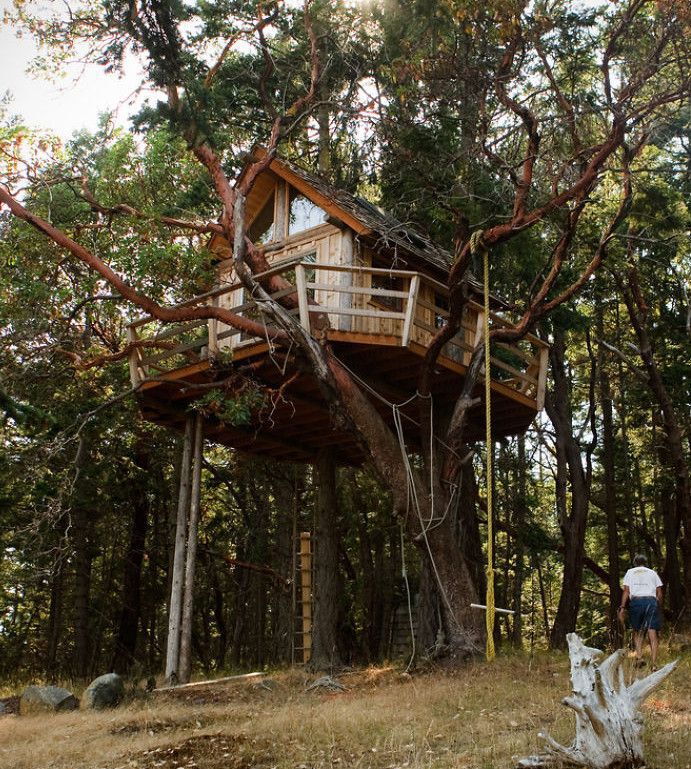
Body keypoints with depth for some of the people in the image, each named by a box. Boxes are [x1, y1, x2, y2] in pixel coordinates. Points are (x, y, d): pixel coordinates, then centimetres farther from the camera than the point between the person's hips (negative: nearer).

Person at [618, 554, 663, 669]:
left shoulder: (630, 572, 18)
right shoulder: (653, 573, 21)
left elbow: (626, 591, 7)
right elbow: (659, 593, 11)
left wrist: (622, 607, 4)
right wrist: (659, 606, 18)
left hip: (636, 601, 0)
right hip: (651, 601, 0)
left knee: (637, 631, 12)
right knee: (652, 633, -2)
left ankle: (639, 657, -5)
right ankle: (654, 663, -9)